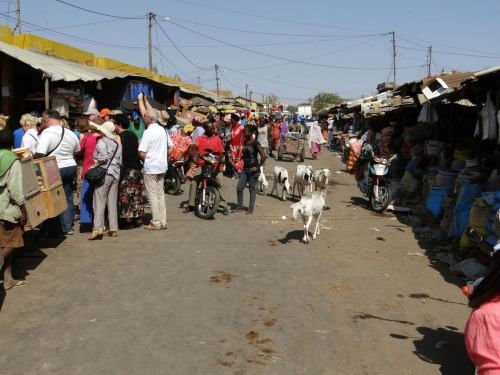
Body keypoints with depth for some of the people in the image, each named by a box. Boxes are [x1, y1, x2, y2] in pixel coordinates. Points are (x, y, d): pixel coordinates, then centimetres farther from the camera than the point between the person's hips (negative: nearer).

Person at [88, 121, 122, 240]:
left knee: (99, 201, -8)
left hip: (104, 173, -7)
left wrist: (95, 165, -8)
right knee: (112, 202, 8)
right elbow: (120, 161, 9)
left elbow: (103, 156, -20)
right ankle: (113, 229, 9)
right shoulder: (116, 144, 13)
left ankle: (98, 228, -16)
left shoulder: (102, 142, -6)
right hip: (116, 174, 7)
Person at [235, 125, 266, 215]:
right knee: (239, 188, 3)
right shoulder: (245, 142, 9)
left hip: (253, 169, -7)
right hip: (245, 168, 7)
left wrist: (257, 167, -17)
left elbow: (263, 156, -20)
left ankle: (251, 209, 12)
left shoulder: (255, 143, -14)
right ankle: (240, 207, 14)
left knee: (252, 189, 3)